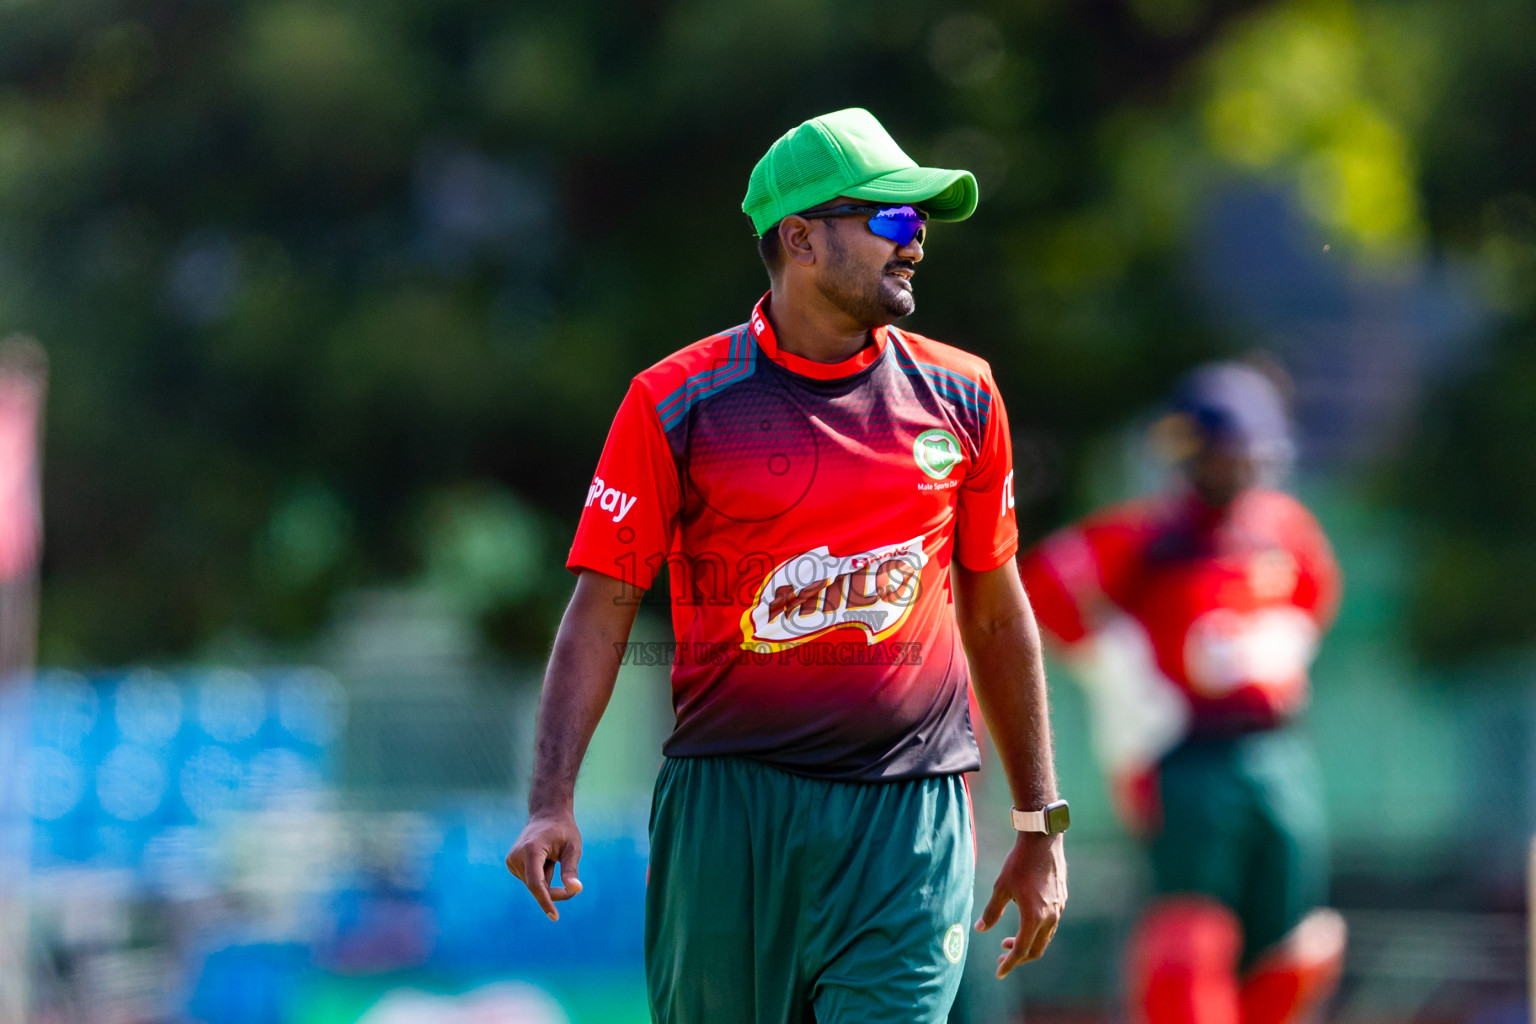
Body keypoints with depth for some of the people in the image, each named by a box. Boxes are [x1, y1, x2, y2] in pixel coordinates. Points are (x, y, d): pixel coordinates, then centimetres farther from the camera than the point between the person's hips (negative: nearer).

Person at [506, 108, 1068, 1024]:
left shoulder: (960, 398, 10)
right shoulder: (680, 401, 1)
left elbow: (997, 614, 17)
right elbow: (602, 611, 1)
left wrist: (1041, 824, 16)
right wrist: (552, 802, -10)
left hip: (910, 819, 1)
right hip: (728, 806, -1)